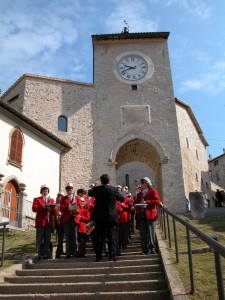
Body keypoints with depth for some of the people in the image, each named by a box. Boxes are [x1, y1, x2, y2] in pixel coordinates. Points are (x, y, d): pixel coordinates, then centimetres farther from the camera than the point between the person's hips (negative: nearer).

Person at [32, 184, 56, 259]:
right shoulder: (37, 199, 11)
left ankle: (46, 254, 5)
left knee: (47, 240, 2)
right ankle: (40, 255, 3)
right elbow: (34, 208, -5)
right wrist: (43, 206, -16)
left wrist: (51, 208, -9)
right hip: (40, 222, -3)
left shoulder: (52, 200, 20)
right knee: (39, 239, -2)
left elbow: (54, 212, 12)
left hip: (49, 222, 3)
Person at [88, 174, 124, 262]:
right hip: (111, 216, -1)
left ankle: (98, 256, 12)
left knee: (99, 236, 9)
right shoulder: (114, 189, -7)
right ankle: (112, 255, 2)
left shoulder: (97, 189, -3)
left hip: (99, 216, 2)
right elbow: (122, 199, 6)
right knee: (111, 236, 4)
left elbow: (89, 193, 18)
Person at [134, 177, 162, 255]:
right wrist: (138, 208, -5)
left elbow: (157, 201, -8)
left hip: (150, 215, -5)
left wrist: (146, 202, -14)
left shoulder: (153, 191, 4)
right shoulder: (139, 194, 21)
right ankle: (145, 250, 11)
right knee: (143, 234, 4)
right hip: (141, 215, 5)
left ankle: (152, 249, 4)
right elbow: (136, 203, 17)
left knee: (151, 233, -3)